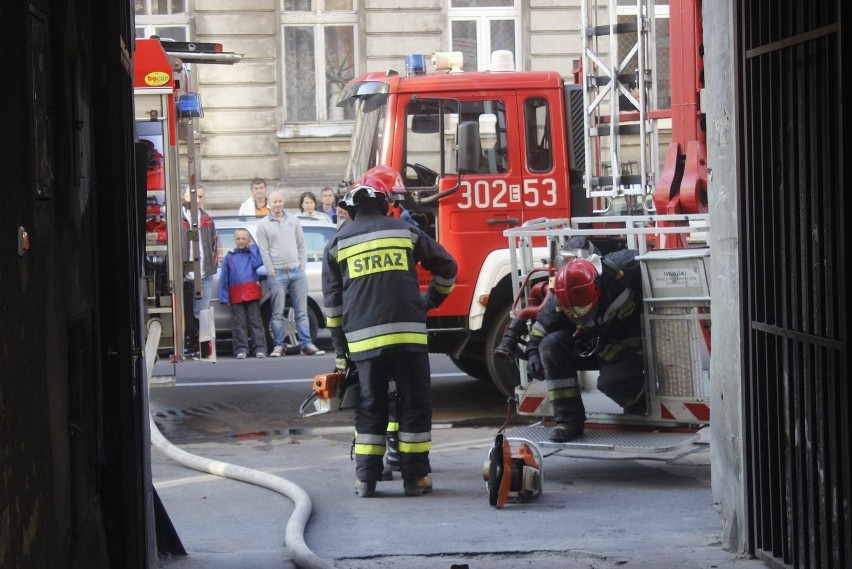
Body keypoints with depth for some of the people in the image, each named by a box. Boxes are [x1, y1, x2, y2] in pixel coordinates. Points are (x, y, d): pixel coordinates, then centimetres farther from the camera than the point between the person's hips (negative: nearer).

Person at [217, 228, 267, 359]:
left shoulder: (252, 253, 13)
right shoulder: (229, 256, 12)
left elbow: (257, 264, -9)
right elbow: (223, 278, 6)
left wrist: (252, 247, 0)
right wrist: (224, 297, -3)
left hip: (252, 293, -1)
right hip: (236, 295, 1)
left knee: (255, 321, -1)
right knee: (239, 324, 0)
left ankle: (260, 348, -3)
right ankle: (241, 349, 1)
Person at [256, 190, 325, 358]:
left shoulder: (293, 220, 11)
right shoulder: (263, 225, 2)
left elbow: (301, 246, 12)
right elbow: (264, 251, -2)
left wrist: (302, 267, 4)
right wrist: (272, 272, -7)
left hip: (297, 272, 3)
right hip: (277, 274, -3)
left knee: (302, 312, 2)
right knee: (278, 313, -1)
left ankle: (306, 345, 3)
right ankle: (278, 345, 3)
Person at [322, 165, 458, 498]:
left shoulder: (338, 243, 10)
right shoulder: (406, 232, 8)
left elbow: (332, 301, 11)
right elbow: (446, 267, 16)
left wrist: (339, 350, 17)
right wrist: (431, 301, 32)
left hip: (363, 338, 2)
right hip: (408, 333, -1)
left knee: (370, 407, 9)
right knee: (414, 404, 6)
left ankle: (366, 479, 7)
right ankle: (415, 477, 6)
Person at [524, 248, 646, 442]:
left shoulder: (617, 271, -30)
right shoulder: (559, 300, -17)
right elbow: (542, 325, -2)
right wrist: (533, 352, -16)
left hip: (628, 346, -4)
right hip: (592, 347, 5)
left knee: (613, 382, -34)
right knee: (551, 345, -21)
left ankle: (638, 403, 7)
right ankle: (568, 418, -17)